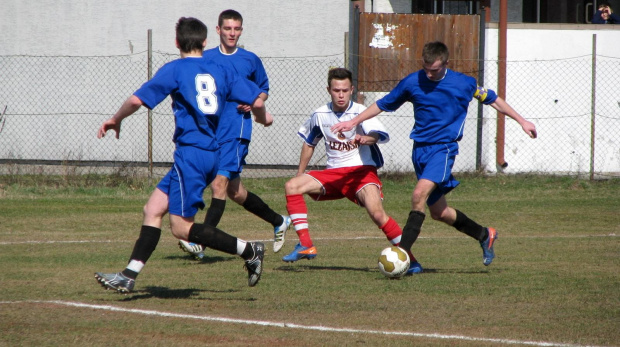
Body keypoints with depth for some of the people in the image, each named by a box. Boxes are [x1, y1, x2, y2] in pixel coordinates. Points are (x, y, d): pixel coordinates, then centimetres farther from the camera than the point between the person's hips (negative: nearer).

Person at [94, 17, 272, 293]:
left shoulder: (175, 70, -5)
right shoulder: (221, 72, 10)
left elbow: (137, 100, -11)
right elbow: (256, 101, 5)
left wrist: (115, 120, 8)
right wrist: (263, 117, 28)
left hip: (190, 153, -8)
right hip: (212, 154, 8)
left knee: (181, 227, -5)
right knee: (153, 209, 10)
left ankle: (250, 251, -7)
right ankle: (129, 275, 5)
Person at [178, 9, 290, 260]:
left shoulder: (251, 60, 5)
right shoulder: (205, 58, 8)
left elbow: (263, 89, 16)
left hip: (236, 130, -4)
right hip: (210, 131, 4)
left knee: (220, 183, -18)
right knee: (234, 190, 12)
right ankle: (278, 221, 33)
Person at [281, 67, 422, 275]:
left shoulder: (360, 112, -12)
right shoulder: (320, 115, 3)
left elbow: (377, 135, -32)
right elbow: (309, 143, 21)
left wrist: (365, 139, -56)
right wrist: (300, 173, 20)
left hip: (362, 171, -5)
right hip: (333, 173, 5)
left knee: (377, 213, -28)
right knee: (292, 186, -14)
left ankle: (410, 259, -15)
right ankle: (306, 246, -12)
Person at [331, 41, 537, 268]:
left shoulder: (464, 83, -4)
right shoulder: (412, 82, 1)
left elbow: (492, 100, 11)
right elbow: (383, 104, 14)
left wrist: (522, 121, 13)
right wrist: (353, 122, 11)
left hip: (444, 147, -5)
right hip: (420, 148, 5)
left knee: (420, 194, -27)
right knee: (439, 212, 10)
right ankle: (484, 235, 33)